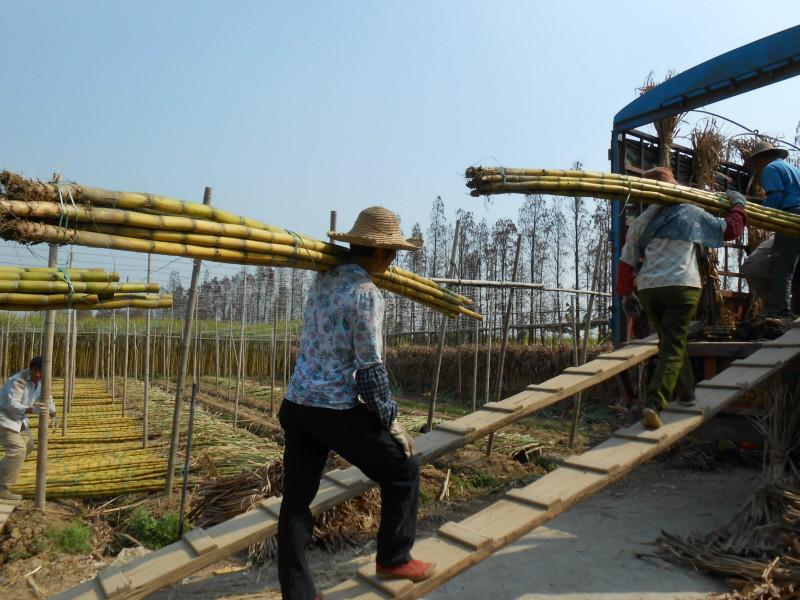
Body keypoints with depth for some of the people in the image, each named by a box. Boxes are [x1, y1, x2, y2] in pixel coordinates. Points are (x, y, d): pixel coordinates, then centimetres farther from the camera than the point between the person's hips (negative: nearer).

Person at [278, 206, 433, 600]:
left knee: (296, 500, 12)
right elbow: (370, 368, -15)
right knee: (402, 470, 13)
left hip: (296, 404, 8)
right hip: (337, 410, -8)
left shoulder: (323, 280, 9)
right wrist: (391, 421, -6)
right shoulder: (366, 293, -14)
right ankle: (393, 559, 28)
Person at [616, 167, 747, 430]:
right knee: (673, 347, -3)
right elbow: (730, 230, 18)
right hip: (682, 286, -3)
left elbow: (626, 262, 13)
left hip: (648, 288, 3)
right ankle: (653, 404, -18)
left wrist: (626, 294, 24)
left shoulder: (641, 222, 15)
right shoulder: (692, 213, 8)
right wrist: (738, 205, 36)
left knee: (670, 342, 21)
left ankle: (687, 395, 32)